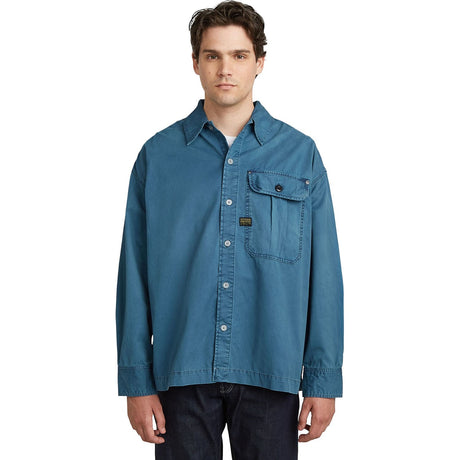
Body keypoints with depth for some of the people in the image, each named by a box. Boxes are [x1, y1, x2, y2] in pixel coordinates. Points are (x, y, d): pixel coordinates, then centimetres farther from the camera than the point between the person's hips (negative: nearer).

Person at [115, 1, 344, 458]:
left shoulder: (300, 154, 3)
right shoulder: (158, 155, 3)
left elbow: (323, 276, 2)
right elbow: (135, 275, 2)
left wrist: (324, 379, -1)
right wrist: (137, 380, -1)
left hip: (271, 374, 0)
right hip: (181, 373, 0)